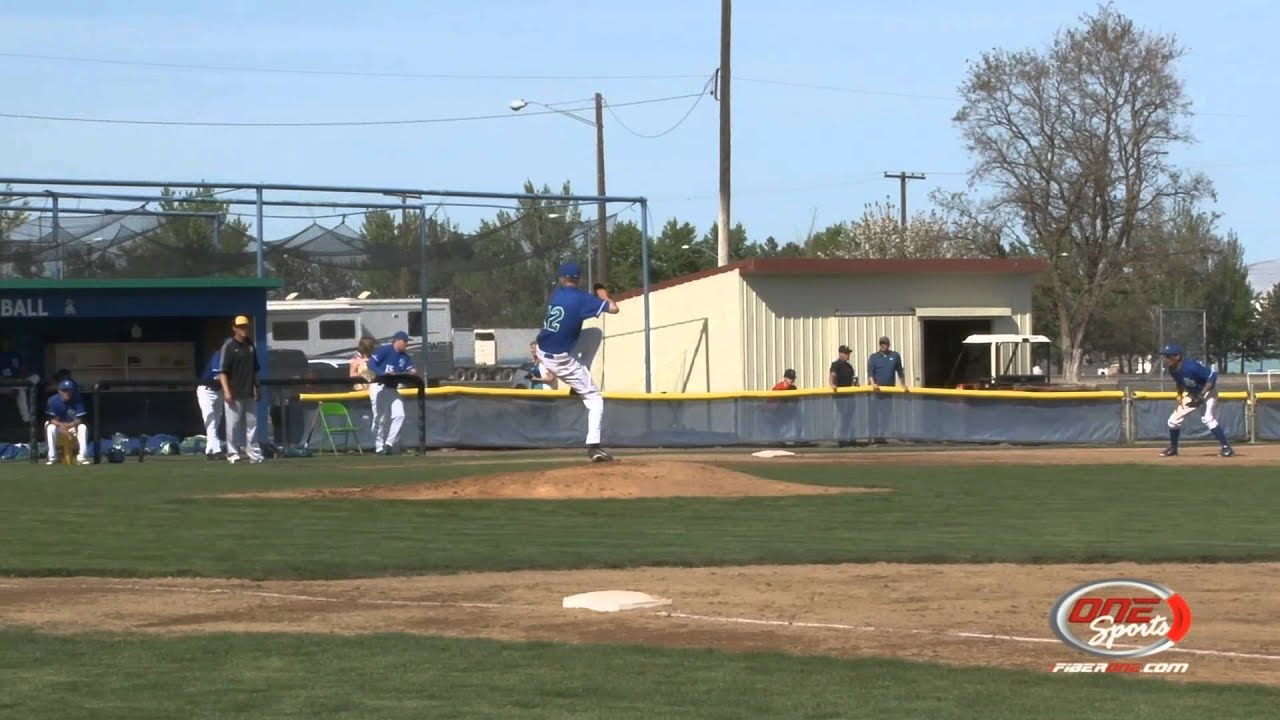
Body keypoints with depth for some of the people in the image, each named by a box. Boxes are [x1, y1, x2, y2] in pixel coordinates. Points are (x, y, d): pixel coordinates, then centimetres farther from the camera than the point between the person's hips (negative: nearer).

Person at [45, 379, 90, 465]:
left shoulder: (77, 401, -13)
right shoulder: (53, 400, -14)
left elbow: (80, 420, -15)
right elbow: (51, 419, -16)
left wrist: (70, 425, -35)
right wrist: (61, 425, -36)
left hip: (73, 425, 1)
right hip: (58, 425, -1)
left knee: (83, 427, -29)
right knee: (50, 428, -33)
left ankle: (82, 457, -26)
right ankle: (52, 457, -28)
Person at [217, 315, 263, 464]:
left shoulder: (250, 345, 11)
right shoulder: (228, 346, -9)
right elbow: (222, 371, -13)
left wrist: (257, 387, 18)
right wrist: (226, 391, -21)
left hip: (249, 393, 6)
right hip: (234, 394, -6)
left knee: (252, 423, 9)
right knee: (233, 424, -3)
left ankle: (254, 453, 15)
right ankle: (232, 453, 5)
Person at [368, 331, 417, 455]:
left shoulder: (405, 357, 10)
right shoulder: (385, 350, -9)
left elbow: (410, 369, 4)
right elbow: (371, 364, -14)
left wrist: (412, 372, -20)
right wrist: (383, 374, -27)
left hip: (392, 388, 6)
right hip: (379, 386, -6)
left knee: (399, 415, -8)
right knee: (380, 417, -5)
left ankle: (389, 443, -2)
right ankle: (379, 447, 2)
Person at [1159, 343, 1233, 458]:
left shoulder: (1190, 367, -33)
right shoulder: (1171, 369, -9)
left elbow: (1212, 375, -30)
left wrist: (1201, 395, -31)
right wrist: (1180, 397, -2)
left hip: (1207, 392, -8)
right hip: (1192, 395, 8)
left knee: (1208, 419, -28)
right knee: (1173, 420, 6)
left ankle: (1226, 447, -22)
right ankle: (1173, 448, 26)